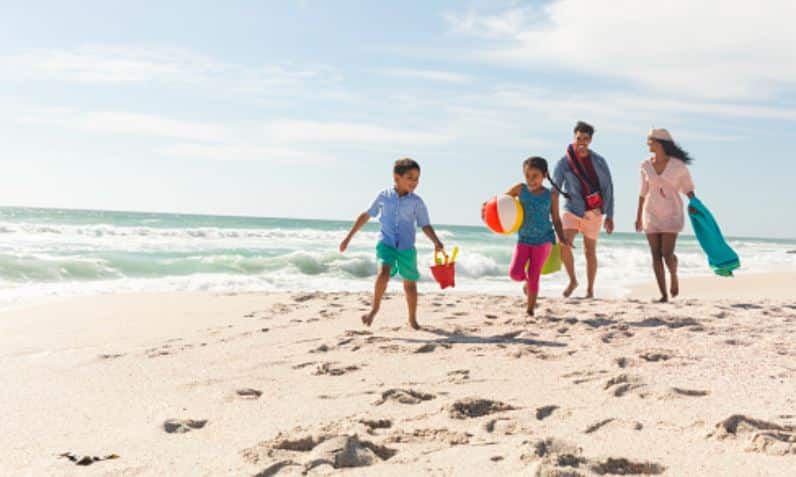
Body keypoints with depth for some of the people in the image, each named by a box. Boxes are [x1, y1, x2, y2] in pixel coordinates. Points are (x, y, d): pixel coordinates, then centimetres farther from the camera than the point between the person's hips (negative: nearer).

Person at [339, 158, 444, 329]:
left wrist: (437, 243, -18)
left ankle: (412, 319, 27)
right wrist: (349, 237, 11)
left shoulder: (417, 202, -2)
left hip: (406, 247, 1)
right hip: (386, 243, -1)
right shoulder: (383, 196, -1)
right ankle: (374, 308, -9)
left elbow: (425, 226, 0)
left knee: (410, 284, 8)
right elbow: (366, 215, 9)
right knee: (384, 272, -26)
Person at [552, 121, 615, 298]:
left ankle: (590, 289, 23)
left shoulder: (599, 161, 1)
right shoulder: (564, 162, -3)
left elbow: (608, 188, 4)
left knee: (590, 252, 6)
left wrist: (609, 216, -1)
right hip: (572, 210, -1)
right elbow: (554, 190, -3)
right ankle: (572, 280, 1)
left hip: (593, 213, 1)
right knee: (564, 244, -22)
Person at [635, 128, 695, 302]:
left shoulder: (678, 165, -8)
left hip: (672, 213, -3)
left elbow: (688, 188, 3)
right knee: (656, 255, -2)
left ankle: (674, 276, 20)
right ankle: (663, 295, 4)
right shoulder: (646, 166, 3)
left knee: (667, 253, -13)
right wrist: (638, 216, 13)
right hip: (651, 213, 3)